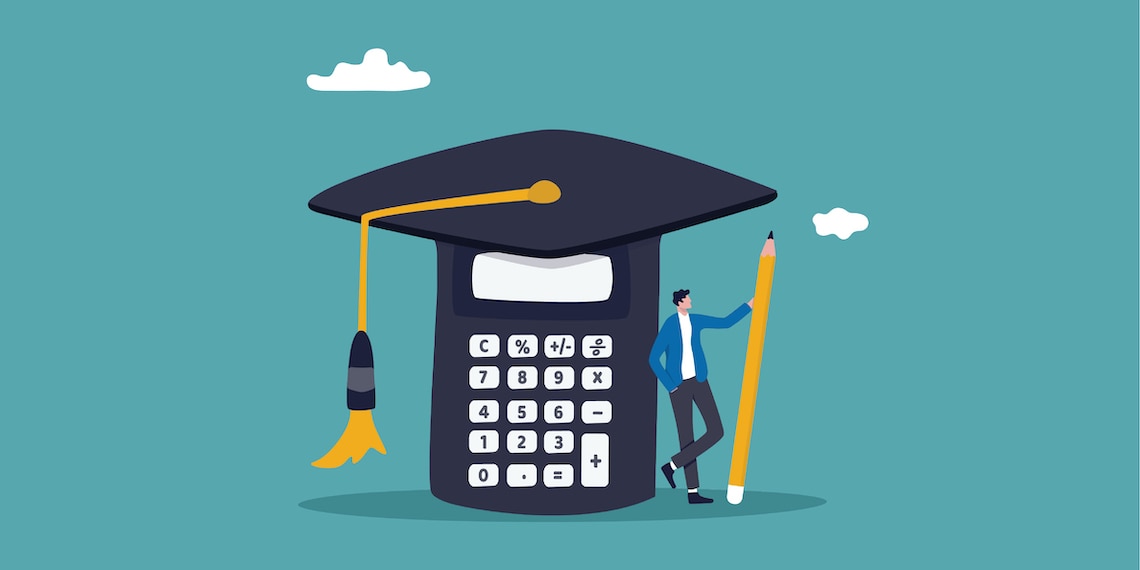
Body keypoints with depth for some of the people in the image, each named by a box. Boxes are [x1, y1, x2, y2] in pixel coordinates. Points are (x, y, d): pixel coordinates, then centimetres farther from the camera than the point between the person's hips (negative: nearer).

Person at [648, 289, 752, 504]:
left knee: (716, 431, -4)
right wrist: (670, 387, -13)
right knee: (686, 437, -3)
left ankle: (673, 464, 3)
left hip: (698, 381, 6)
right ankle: (693, 492, 5)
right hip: (679, 385, -6)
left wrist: (749, 306, 16)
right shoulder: (669, 326, -13)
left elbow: (725, 322, 18)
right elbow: (653, 359, -12)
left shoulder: (695, 320, 6)